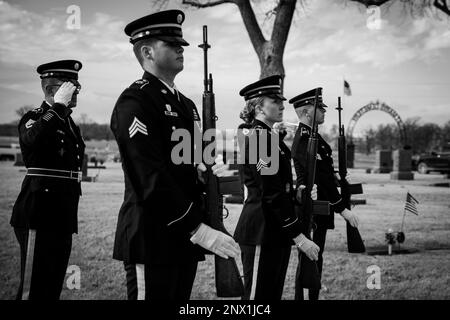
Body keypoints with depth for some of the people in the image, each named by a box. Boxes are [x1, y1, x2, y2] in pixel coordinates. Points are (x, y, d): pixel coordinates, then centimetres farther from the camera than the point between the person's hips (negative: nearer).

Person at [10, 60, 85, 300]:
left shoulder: (70, 124, 18)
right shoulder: (33, 118, -5)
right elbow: (32, 140, -31)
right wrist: (59, 105, -21)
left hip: (62, 219, 8)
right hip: (39, 216, -8)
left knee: (53, 288, 11)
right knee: (33, 289, -8)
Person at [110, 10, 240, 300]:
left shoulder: (186, 104, 17)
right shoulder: (134, 102, -11)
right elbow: (151, 178, -20)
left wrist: (209, 171, -3)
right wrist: (199, 229, -22)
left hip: (185, 238, 8)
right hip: (152, 237, -8)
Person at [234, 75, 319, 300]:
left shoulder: (270, 136, 14)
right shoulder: (258, 137, -16)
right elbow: (271, 195, -21)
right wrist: (299, 237, -20)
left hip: (276, 231, 10)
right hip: (261, 233, -10)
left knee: (273, 293, 15)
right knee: (259, 294, -2)